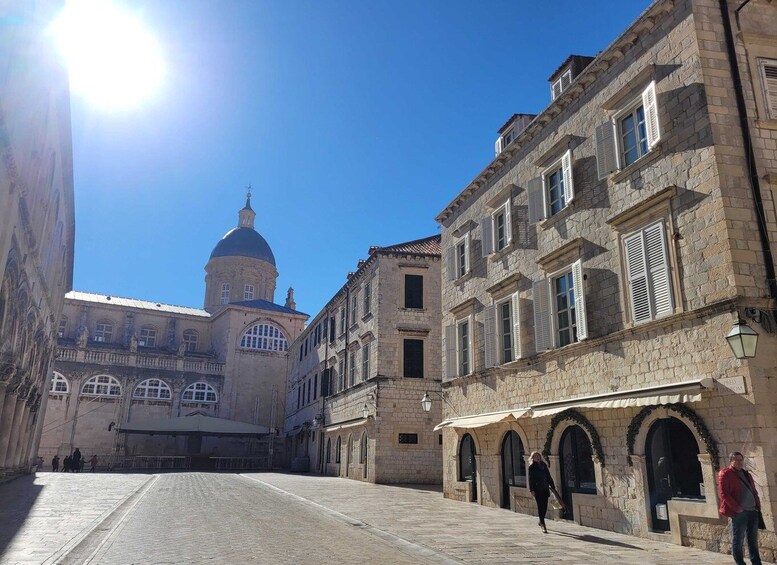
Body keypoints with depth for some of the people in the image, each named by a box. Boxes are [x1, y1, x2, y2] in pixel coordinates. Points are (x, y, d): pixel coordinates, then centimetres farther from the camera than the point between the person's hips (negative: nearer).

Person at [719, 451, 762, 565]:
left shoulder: (746, 474, 17)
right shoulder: (725, 474, -6)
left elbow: (754, 492, 21)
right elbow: (724, 494, -12)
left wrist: (758, 506, 8)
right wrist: (737, 508, -15)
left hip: (753, 512, 7)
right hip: (739, 513, -7)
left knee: (753, 540, 14)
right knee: (738, 540, 2)